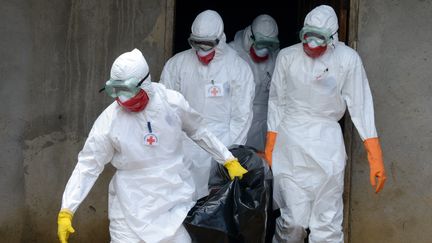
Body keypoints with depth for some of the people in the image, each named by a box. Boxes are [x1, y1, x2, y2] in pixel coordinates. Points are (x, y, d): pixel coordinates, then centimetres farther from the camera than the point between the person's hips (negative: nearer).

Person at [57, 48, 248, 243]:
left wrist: (229, 161, 14)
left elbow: (198, 132, 11)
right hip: (132, 207, -1)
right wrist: (66, 211, -14)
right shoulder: (109, 120, -12)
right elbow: (88, 166, -8)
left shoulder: (172, 102, -8)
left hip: (174, 200, 2)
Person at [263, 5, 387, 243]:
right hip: (290, 146, 1)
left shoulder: (347, 59, -6)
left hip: (326, 146, -1)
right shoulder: (287, 57, -1)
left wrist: (375, 156, -8)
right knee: (293, 219, -2)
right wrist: (270, 148, 6)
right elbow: (276, 103, 7)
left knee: (327, 223, -1)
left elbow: (361, 106, -4)